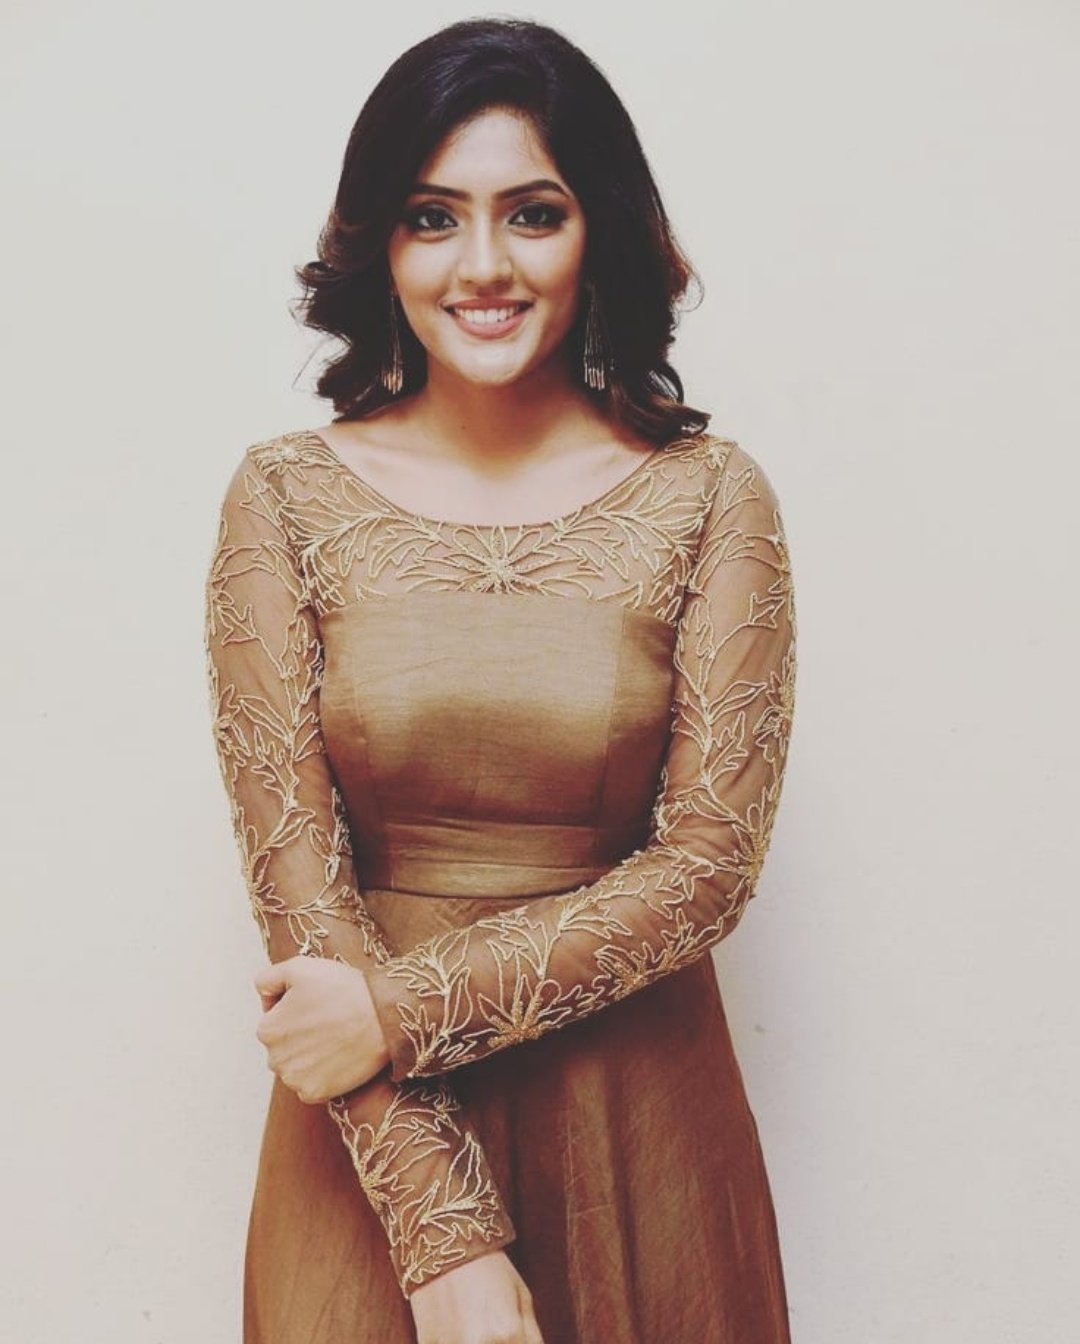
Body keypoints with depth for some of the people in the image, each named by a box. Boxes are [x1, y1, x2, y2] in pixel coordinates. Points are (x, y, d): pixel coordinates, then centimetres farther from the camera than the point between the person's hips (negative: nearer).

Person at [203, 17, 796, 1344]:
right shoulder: (286, 498, -7)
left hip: (636, 1118, 1)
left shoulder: (707, 499, -6)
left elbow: (709, 864, -10)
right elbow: (294, 875, -11)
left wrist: (408, 1007, -17)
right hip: (369, 1128, 0)